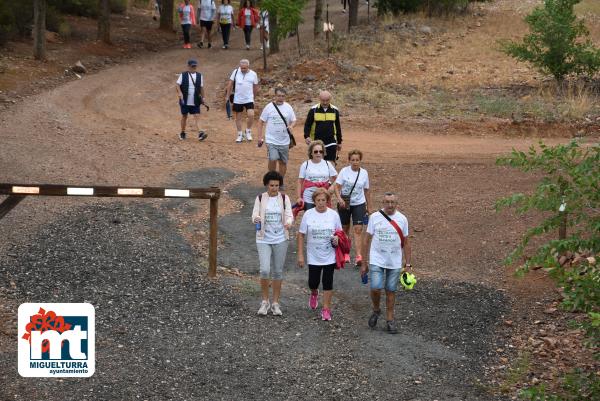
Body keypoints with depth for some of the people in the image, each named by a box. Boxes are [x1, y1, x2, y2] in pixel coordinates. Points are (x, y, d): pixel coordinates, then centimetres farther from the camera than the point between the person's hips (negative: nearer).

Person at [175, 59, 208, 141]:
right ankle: (182, 133, 23)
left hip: (195, 102, 1)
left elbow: (201, 87, 13)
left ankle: (199, 134, -17)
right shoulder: (183, 75, -2)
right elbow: (177, 85, -4)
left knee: (196, 116, -7)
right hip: (185, 101, -1)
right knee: (184, 116, 9)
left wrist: (203, 97, 9)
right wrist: (180, 93, -21)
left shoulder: (199, 76, 6)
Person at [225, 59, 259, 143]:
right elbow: (230, 84, 4)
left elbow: (255, 87, 9)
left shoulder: (253, 74, -3)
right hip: (237, 100, 1)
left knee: (251, 115, -16)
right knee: (238, 117, 9)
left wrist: (253, 97, 16)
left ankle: (248, 131, 9)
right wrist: (227, 96, 4)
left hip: (249, 99, -1)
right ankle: (240, 135, 23)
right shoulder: (235, 72, -4)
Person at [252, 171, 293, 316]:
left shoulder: (284, 198, 1)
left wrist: (288, 223, -27)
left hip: (280, 239, 1)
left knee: (278, 272, 6)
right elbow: (254, 216, -4)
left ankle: (275, 303, 18)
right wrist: (256, 219, -28)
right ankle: (265, 301, 6)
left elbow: (289, 216, -4)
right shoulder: (260, 198, -1)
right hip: (264, 239, -1)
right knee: (265, 270, -13)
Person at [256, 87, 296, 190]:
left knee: (283, 162, 10)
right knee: (273, 159, -19)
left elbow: (293, 120, 10)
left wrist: (291, 126, -14)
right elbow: (261, 122, 3)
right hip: (271, 140, -3)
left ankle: (281, 183, 27)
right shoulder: (269, 107, -3)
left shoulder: (288, 107, 3)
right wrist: (260, 136, -2)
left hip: (284, 141, 3)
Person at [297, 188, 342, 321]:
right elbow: (301, 235, -2)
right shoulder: (308, 215, -6)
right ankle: (314, 294, 41)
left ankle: (326, 309, 12)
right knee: (313, 282, 5)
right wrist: (300, 255, -5)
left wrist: (337, 238, -16)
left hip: (329, 256, 0)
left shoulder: (333, 215, -4)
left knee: (328, 282, 1)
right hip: (313, 256, 0)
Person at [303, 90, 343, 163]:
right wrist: (307, 136, -18)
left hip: (331, 143, 1)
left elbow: (338, 127, 13)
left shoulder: (334, 110, 4)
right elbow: (307, 124, 0)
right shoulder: (313, 110, -3)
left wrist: (339, 142, 15)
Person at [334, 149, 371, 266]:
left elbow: (366, 191, 10)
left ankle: (359, 256, -18)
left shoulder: (364, 173, 0)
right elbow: (337, 187, -11)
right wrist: (340, 199, -28)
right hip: (344, 204, 0)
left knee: (358, 230, -11)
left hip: (359, 204, 0)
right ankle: (345, 253, 28)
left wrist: (368, 207, 14)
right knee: (345, 228, 12)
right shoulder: (344, 171, -7)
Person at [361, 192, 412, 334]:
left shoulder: (402, 219, 0)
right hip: (376, 260, -1)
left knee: (391, 290, 7)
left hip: (395, 263, 1)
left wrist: (408, 264, 3)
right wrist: (364, 263, 0)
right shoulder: (374, 217, -4)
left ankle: (390, 319, 19)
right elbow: (367, 240, 1)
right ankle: (376, 310, 17)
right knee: (376, 288, -12)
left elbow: (406, 243, 6)